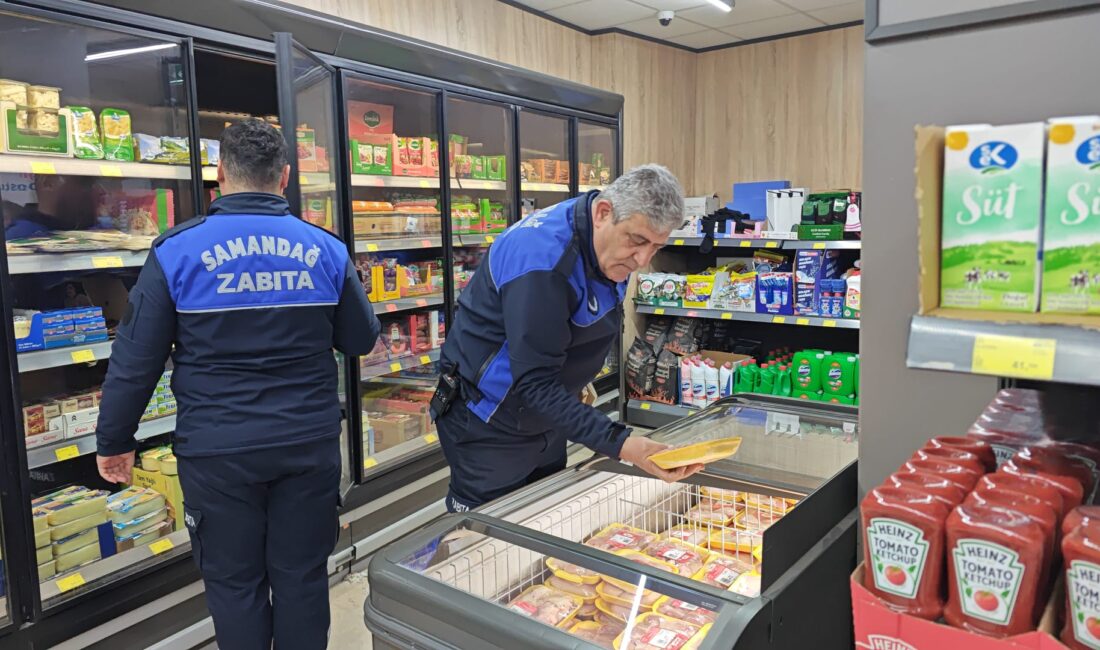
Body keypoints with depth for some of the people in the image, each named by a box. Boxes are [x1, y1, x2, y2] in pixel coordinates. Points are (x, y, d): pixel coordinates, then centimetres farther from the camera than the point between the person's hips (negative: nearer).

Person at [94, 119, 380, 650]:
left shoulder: (178, 250, -7)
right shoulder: (326, 249, -2)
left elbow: (136, 358, -3)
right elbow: (361, 339, 7)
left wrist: (113, 440, 10)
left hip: (219, 451, -1)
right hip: (309, 443, 2)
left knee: (235, 584, 15)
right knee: (301, 577, 15)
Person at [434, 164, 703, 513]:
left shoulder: (612, 247, -4)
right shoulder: (541, 255, -31)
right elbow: (536, 383, -33)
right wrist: (620, 444, -39)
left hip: (546, 424, 8)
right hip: (489, 428, -8)